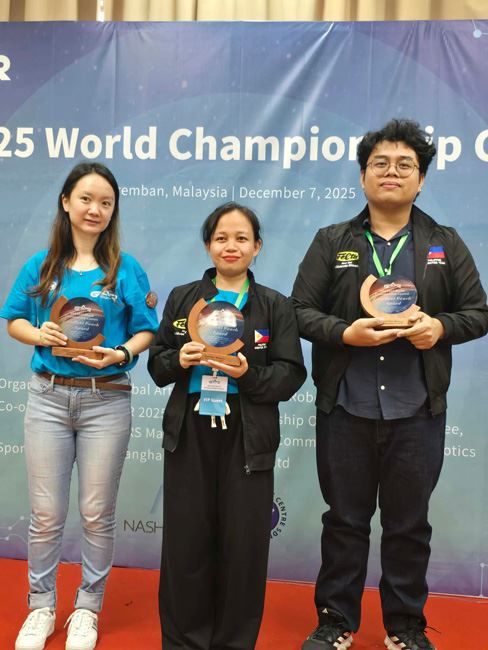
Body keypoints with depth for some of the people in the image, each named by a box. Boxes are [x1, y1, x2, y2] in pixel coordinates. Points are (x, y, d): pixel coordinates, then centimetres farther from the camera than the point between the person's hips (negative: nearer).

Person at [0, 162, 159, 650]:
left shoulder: (125, 269, 0)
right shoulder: (40, 265, 5)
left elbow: (146, 331, 1)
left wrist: (119, 354, -18)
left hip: (106, 399, -1)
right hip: (48, 396, 1)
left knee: (97, 513, 7)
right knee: (45, 514, 7)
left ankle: (87, 610, 26)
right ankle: (40, 608, 27)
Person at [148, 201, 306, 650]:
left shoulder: (276, 306, 3)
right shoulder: (182, 298, 10)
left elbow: (291, 376, -2)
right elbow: (156, 365, 9)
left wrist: (248, 374, -19)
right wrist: (179, 360, -12)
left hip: (247, 438, -1)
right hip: (190, 433, 2)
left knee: (243, 545, 6)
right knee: (185, 542, 7)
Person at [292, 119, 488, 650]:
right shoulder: (331, 242, 5)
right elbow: (301, 310, 0)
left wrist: (441, 327, -14)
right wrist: (346, 333, -17)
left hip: (417, 412, 1)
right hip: (345, 409, 0)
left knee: (409, 524, 12)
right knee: (345, 520, 12)